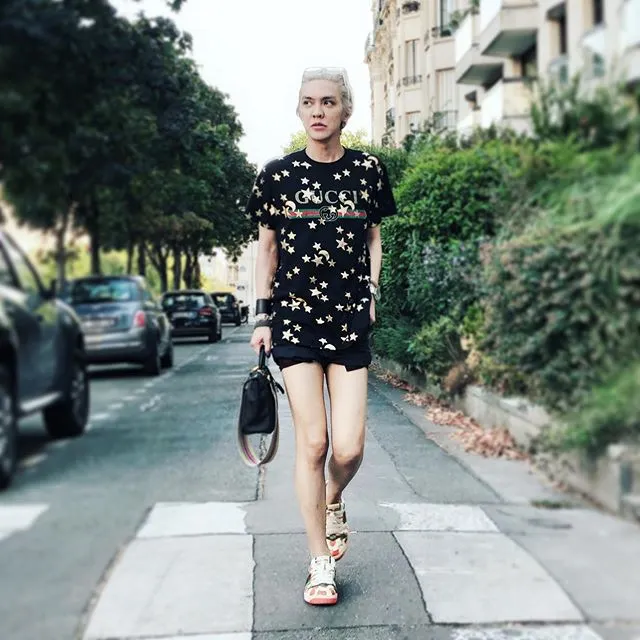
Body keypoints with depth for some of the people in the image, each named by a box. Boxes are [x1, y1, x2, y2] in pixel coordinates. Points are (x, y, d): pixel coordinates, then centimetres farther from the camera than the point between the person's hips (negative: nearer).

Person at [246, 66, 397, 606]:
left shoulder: (367, 171, 5)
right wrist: (262, 316, 4)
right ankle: (320, 565, 10)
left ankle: (333, 502, 32)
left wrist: (372, 293, 3)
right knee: (312, 441, -4)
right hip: (295, 319, -1)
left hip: (350, 320, 1)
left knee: (349, 448, -5)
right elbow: (267, 248, 9)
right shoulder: (278, 174, 2)